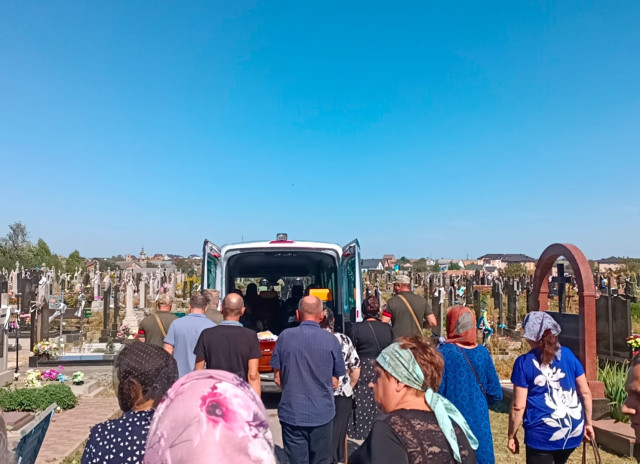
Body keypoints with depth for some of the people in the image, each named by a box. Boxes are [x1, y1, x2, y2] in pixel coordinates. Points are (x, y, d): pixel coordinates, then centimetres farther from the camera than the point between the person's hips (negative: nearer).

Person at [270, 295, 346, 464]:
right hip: (322, 413, 0)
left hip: (292, 413, 0)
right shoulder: (331, 340, -8)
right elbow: (334, 382, 1)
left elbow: (278, 378, 1)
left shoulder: (285, 336, -7)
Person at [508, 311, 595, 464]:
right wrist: (588, 423, 18)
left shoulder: (524, 362, -10)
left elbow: (518, 406, -10)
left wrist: (511, 436, 1)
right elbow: (585, 392, 5)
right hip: (573, 430, 5)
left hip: (543, 434, -5)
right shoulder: (567, 354, 2)